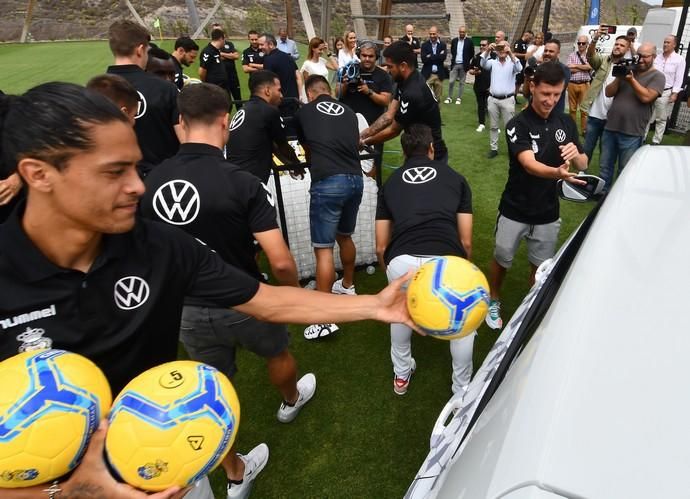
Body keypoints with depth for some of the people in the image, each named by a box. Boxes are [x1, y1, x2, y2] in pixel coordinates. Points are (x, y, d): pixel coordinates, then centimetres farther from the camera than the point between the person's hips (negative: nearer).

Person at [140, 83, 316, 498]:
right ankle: (291, 401, 60)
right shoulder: (243, 183, -23)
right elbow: (281, 262, -25)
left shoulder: (152, 182, -8)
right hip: (242, 304, -3)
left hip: (187, 309, 4)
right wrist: (294, 292, -4)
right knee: (278, 353, 29)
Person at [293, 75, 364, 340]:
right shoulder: (348, 112, 19)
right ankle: (347, 286, 46)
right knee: (344, 237, 26)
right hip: (355, 179, 5)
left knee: (323, 248, -1)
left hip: (328, 183, -5)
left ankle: (324, 319, 1)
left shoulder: (303, 112, 12)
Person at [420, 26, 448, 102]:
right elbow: (424, 59, -11)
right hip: (427, 74, -1)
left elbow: (443, 57, -12)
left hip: (439, 74, 2)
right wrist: (438, 56, -12)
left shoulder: (443, 44, 4)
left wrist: (430, 57, -13)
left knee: (437, 98, 9)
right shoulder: (425, 45, 2)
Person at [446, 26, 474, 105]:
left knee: (461, 82, 4)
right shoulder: (454, 40, 5)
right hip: (455, 64, 2)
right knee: (451, 81, -3)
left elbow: (472, 53, 5)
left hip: (463, 65, -2)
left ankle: (459, 98, 11)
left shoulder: (469, 41, -2)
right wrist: (453, 59, 11)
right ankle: (449, 97, 8)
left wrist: (466, 61, 3)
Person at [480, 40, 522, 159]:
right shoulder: (493, 62, 7)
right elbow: (483, 64, -13)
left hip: (507, 99, -2)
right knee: (493, 126, 10)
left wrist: (510, 53, -29)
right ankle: (493, 148, 20)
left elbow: (519, 69, -20)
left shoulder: (512, 62, 1)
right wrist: (487, 50, -28)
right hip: (493, 99, 2)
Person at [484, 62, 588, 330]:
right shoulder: (517, 125, -16)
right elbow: (530, 165, -30)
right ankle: (494, 302, 38)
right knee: (502, 261, 13)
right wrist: (558, 173, -50)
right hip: (515, 211, -3)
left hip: (548, 213, 4)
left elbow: (583, 164, 2)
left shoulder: (566, 122, -1)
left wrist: (576, 155, -22)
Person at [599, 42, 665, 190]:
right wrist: (619, 78, -9)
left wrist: (631, 80, -17)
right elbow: (608, 93, 6)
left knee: (625, 172, 5)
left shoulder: (657, 76, -1)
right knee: (605, 166, 13)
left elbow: (646, 97, -16)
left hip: (631, 133, -4)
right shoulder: (628, 70, 12)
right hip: (610, 128, 4)